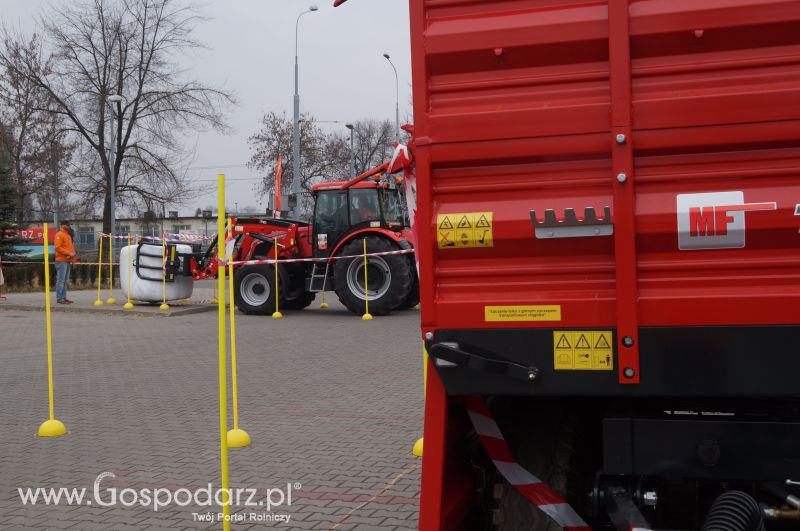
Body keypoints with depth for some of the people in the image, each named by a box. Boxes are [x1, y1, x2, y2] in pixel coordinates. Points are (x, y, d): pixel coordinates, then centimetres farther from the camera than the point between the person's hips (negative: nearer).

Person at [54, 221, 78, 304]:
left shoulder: (68, 235, 19)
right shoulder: (59, 235, -8)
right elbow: (58, 247, -17)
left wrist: (73, 253, 6)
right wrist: (69, 253, -20)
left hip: (68, 261, 9)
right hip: (62, 261, -9)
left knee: (65, 280, 10)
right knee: (61, 280, -9)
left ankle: (64, 297, 13)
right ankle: (59, 298, -8)